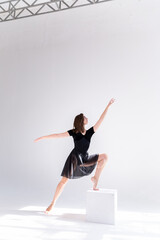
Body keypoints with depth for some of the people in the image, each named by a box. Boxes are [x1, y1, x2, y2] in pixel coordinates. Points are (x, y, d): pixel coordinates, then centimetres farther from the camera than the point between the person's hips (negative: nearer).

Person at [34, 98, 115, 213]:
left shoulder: (90, 132, 9)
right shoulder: (74, 132, 2)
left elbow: (100, 120, 6)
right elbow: (58, 135, 1)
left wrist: (108, 105, 4)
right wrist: (43, 137, -2)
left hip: (85, 159, 4)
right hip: (74, 158, -3)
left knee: (105, 156, -10)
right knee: (64, 180, -6)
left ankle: (95, 178, -3)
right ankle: (53, 203, 10)